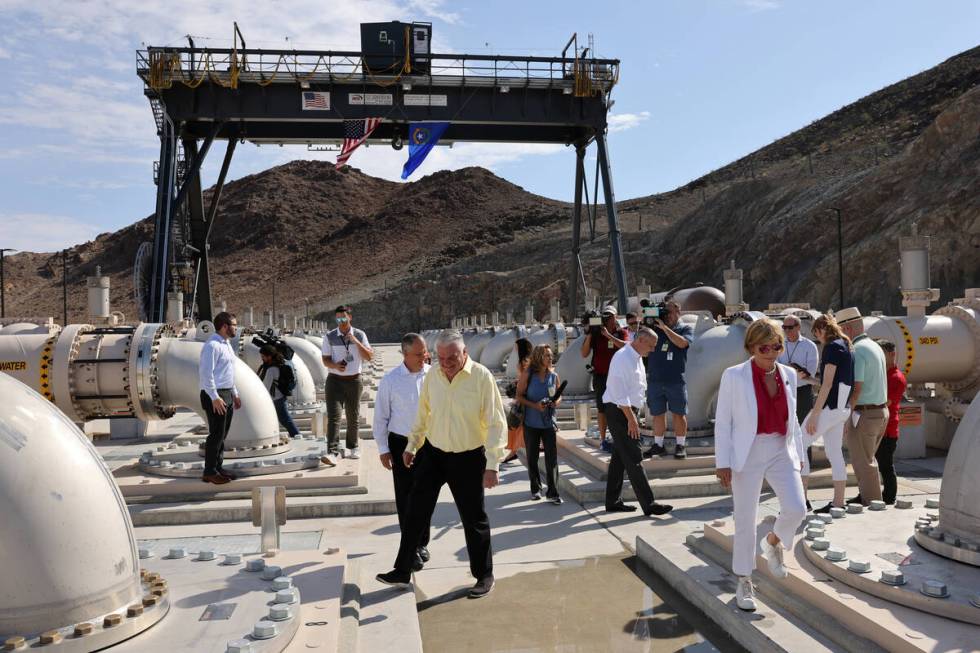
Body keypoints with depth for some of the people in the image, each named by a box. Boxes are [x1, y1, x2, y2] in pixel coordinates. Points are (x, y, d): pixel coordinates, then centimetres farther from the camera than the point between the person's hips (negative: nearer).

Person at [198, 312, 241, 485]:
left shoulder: (227, 345, 15)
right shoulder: (212, 345, -16)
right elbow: (206, 374, -21)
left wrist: (235, 394, 20)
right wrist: (215, 397, -23)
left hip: (228, 394, 9)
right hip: (215, 396, -9)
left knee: (222, 434, 14)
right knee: (216, 435, -4)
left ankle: (218, 467, 24)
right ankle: (209, 472, 6)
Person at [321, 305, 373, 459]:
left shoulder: (359, 335, 0)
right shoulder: (329, 336, -2)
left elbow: (369, 356, -6)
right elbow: (325, 359, 0)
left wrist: (356, 341, -18)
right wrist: (335, 365, -22)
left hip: (354, 380, 1)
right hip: (335, 380, -1)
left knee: (353, 416, 11)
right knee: (333, 416, -10)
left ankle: (353, 446, 26)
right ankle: (332, 450, -12)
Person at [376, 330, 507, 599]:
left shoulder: (482, 377, -17)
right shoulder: (432, 376, -3)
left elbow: (496, 423, -16)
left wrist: (492, 465, -18)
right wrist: (411, 446, 18)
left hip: (468, 458, -4)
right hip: (433, 454, 4)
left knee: (474, 519, 8)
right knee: (416, 512, 7)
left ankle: (484, 576, 26)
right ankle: (402, 572, 21)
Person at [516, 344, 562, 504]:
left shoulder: (554, 376, 3)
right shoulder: (527, 375, -6)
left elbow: (559, 395, 13)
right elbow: (519, 396, -5)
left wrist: (557, 402, -10)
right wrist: (534, 405, -19)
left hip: (549, 422, 2)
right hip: (531, 423, -2)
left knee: (552, 458, -4)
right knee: (532, 457, 9)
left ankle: (552, 493, 4)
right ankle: (535, 489, 25)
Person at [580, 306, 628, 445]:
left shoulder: (621, 332, 3)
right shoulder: (596, 333, 1)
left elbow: (625, 346, -18)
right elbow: (584, 354, -4)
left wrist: (608, 335, -23)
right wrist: (588, 335, -15)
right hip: (600, 375, -1)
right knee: (602, 408, 2)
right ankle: (602, 439, 7)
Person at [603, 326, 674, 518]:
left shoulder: (637, 358, 13)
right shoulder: (623, 358, -17)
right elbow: (620, 392, -22)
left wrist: (633, 416, 16)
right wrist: (631, 418, -22)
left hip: (628, 410, 10)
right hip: (619, 411, -10)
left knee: (619, 457, 14)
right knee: (633, 459, -8)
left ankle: (613, 501, 22)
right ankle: (648, 504, -6)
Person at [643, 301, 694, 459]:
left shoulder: (686, 328, 4)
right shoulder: (654, 327, 9)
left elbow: (682, 343, -16)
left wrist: (665, 327, -17)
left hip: (676, 380, -2)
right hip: (654, 379, 2)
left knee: (678, 414, 4)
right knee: (657, 413, 8)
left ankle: (680, 446, 16)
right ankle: (658, 445, 19)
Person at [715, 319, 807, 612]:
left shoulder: (788, 374, 5)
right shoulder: (734, 376, -8)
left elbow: (792, 419, 14)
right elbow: (723, 421, -7)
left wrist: (798, 453, 14)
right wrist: (723, 462, -10)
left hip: (781, 452, 4)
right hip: (748, 455, -3)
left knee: (796, 508, -13)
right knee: (745, 520, 3)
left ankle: (773, 542, 21)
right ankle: (744, 582, 21)